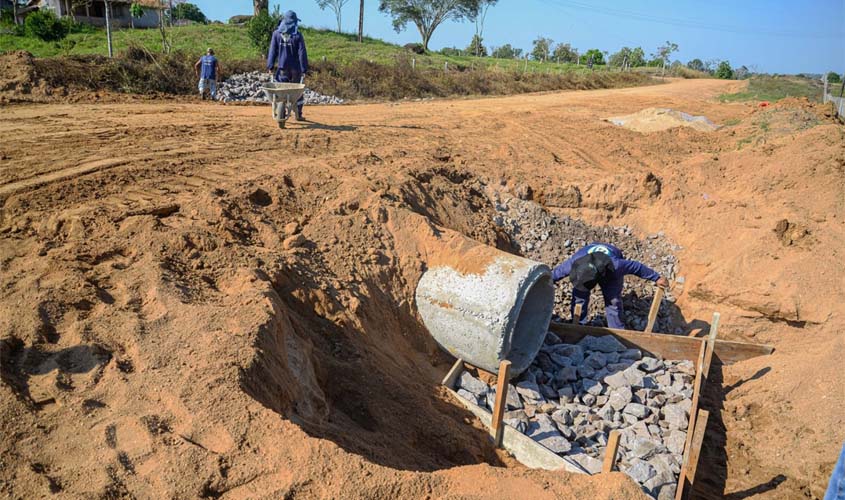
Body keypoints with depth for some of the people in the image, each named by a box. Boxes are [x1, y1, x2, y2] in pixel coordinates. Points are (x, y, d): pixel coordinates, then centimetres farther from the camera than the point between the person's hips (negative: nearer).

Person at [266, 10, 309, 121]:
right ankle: (298, 115, 14)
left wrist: (270, 66, 1)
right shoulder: (298, 35, -6)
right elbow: (302, 54, -8)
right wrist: (304, 69, -6)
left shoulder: (277, 34, 0)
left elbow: (272, 51, -1)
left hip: (282, 67, 1)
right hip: (295, 68, -1)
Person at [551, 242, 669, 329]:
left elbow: (636, 267, -30)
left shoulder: (615, 266, -47)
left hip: (610, 274, -2)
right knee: (579, 297, -11)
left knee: (613, 301, -11)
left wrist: (657, 278, -18)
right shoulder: (574, 263, -41)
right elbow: (556, 273, -21)